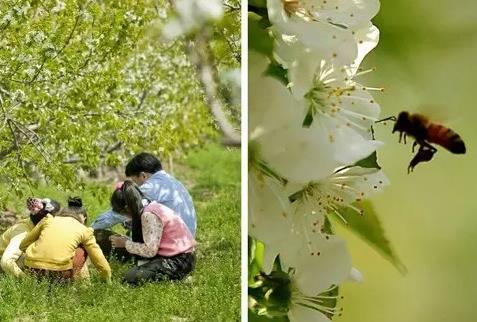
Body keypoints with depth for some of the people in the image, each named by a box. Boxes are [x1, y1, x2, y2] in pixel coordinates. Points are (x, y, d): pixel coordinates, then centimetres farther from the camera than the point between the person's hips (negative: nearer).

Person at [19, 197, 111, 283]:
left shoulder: (48, 220, 18)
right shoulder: (84, 230, 13)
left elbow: (23, 245, 22)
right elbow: (100, 261, 15)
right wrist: (108, 282, 30)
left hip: (33, 270, 3)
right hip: (59, 275, -3)